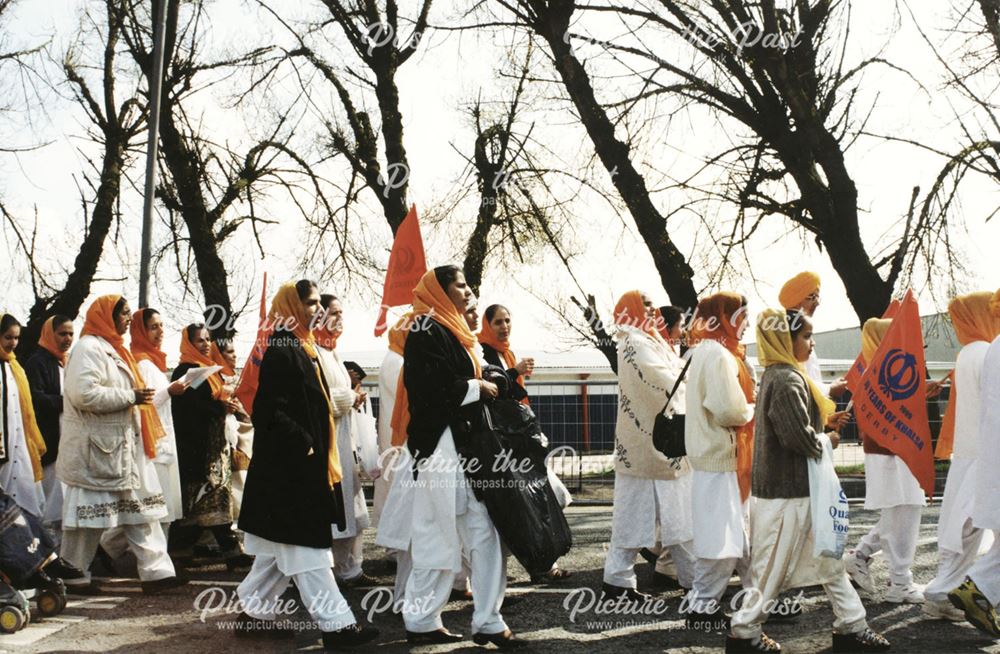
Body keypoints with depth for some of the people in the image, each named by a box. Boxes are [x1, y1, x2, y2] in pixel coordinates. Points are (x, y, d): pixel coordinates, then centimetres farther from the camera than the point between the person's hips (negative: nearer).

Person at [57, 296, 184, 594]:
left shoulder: (112, 349, 18)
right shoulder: (88, 348, -13)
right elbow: (83, 393, -26)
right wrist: (130, 397, -20)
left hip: (123, 446, 10)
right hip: (96, 447, -10)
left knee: (142, 508, 6)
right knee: (90, 512, 0)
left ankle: (156, 571, 6)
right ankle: (74, 577, 12)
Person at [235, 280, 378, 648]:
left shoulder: (302, 348, 16)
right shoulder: (281, 351, -15)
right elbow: (271, 410, -21)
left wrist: (313, 447, 15)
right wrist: (305, 444, -17)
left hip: (303, 463, 10)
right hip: (290, 464, -10)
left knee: (283, 546, 14)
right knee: (306, 546, -4)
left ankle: (254, 614, 22)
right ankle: (335, 624, -1)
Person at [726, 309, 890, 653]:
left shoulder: (777, 376, 11)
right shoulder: (787, 381, -20)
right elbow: (799, 437, -26)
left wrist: (823, 425, 6)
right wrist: (827, 440, -8)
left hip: (796, 486, 10)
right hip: (788, 492, -10)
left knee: (829, 558, 15)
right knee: (774, 568, 2)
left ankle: (851, 626, 23)